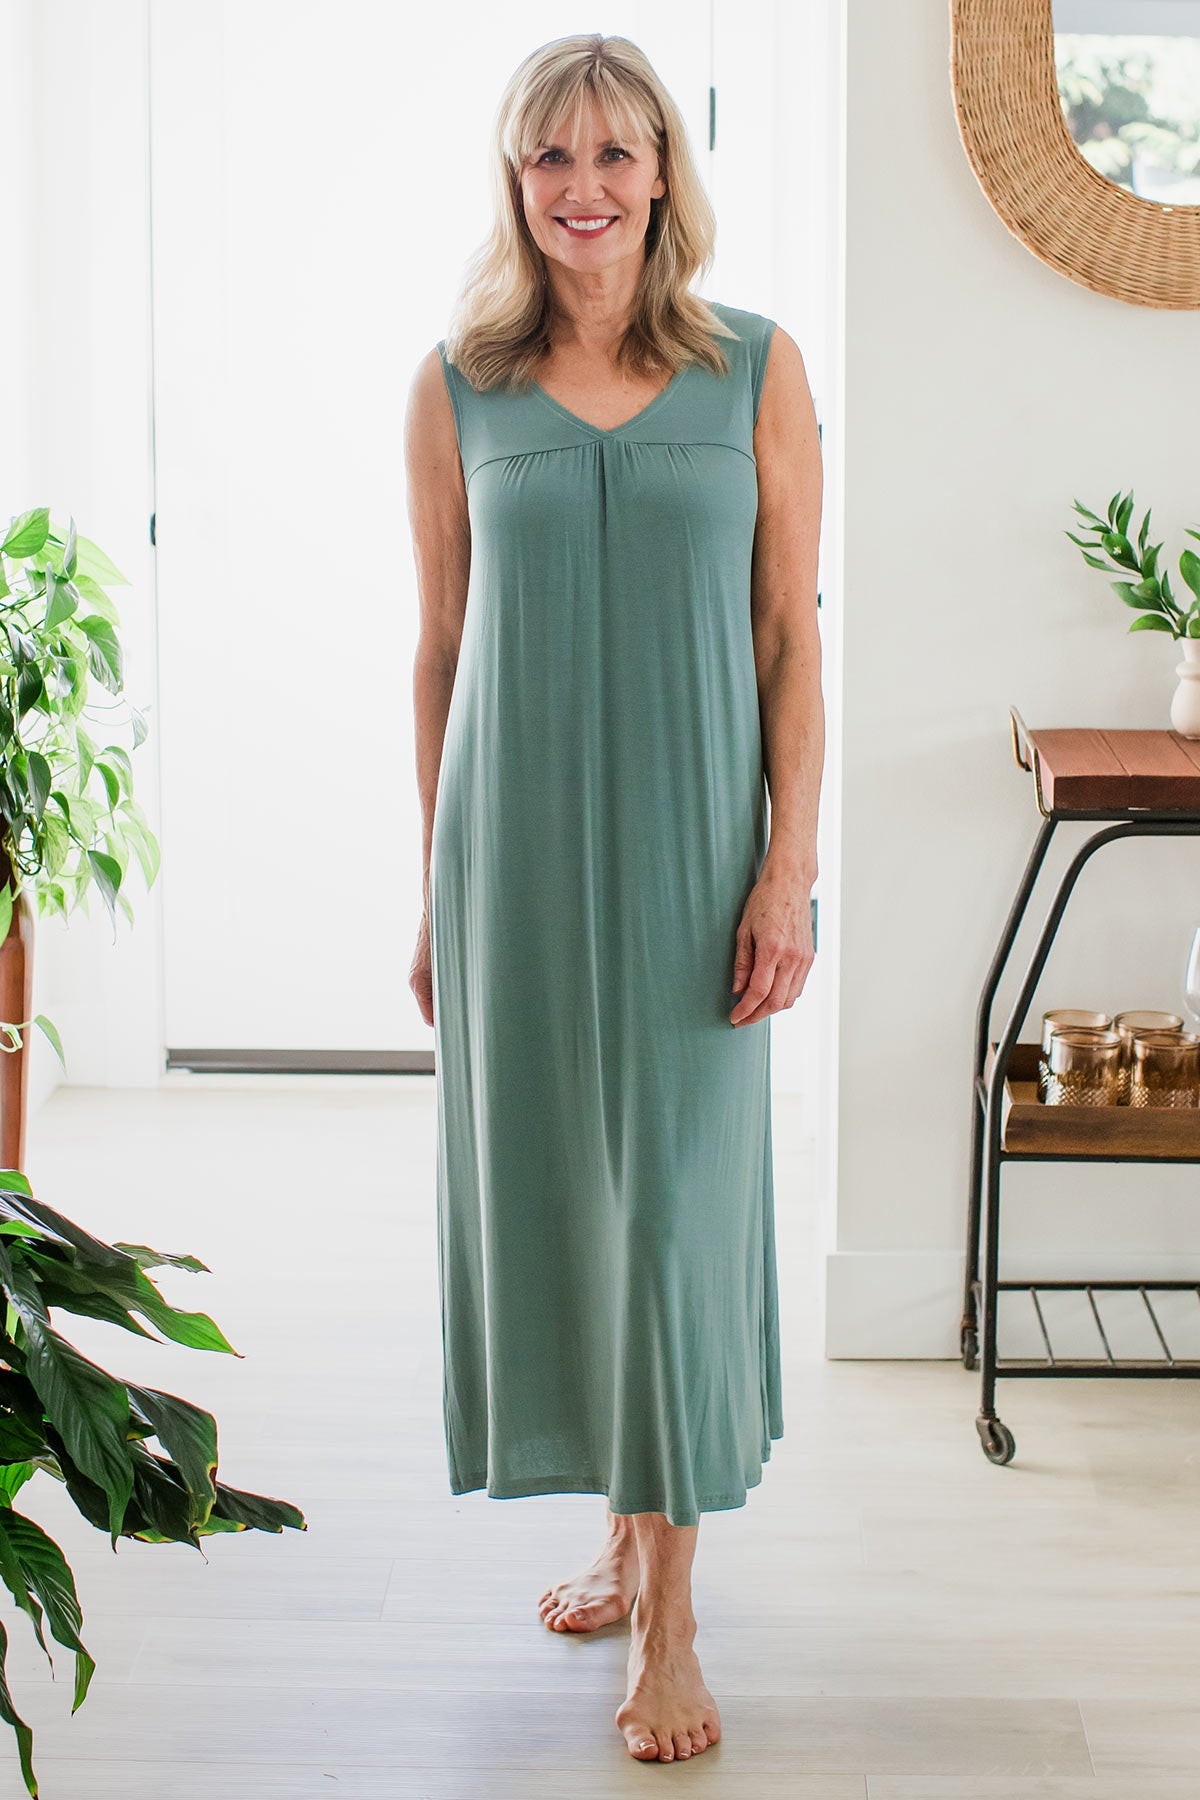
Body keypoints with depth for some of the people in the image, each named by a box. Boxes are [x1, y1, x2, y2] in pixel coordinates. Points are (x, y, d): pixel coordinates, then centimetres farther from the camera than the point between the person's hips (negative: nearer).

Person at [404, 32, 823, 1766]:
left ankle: (672, 1621, 8)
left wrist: (790, 869, -7)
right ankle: (626, 1526, 30)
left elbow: (791, 636, 0)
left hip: (692, 846, -2)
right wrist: (435, 891, 7)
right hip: (519, 848, 2)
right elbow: (440, 651, 8)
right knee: (548, 1187, 9)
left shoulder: (756, 370, 0)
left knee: (680, 1198, -1)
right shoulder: (456, 389, 4)